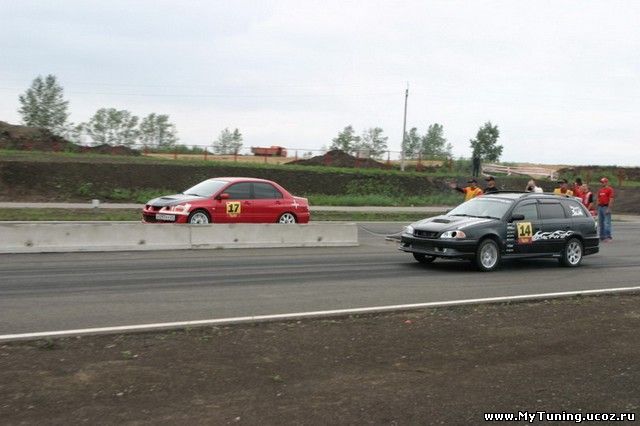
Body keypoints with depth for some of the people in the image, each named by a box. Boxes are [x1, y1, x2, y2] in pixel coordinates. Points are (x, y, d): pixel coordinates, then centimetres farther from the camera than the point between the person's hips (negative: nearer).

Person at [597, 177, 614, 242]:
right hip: (600, 207, 8)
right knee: (600, 222, 9)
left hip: (606, 207, -8)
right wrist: (597, 208, 15)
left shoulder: (609, 189, -5)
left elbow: (611, 200, -11)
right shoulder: (600, 190, 17)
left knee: (607, 222, -9)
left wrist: (608, 209, -17)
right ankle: (602, 236, 15)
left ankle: (608, 237, -8)